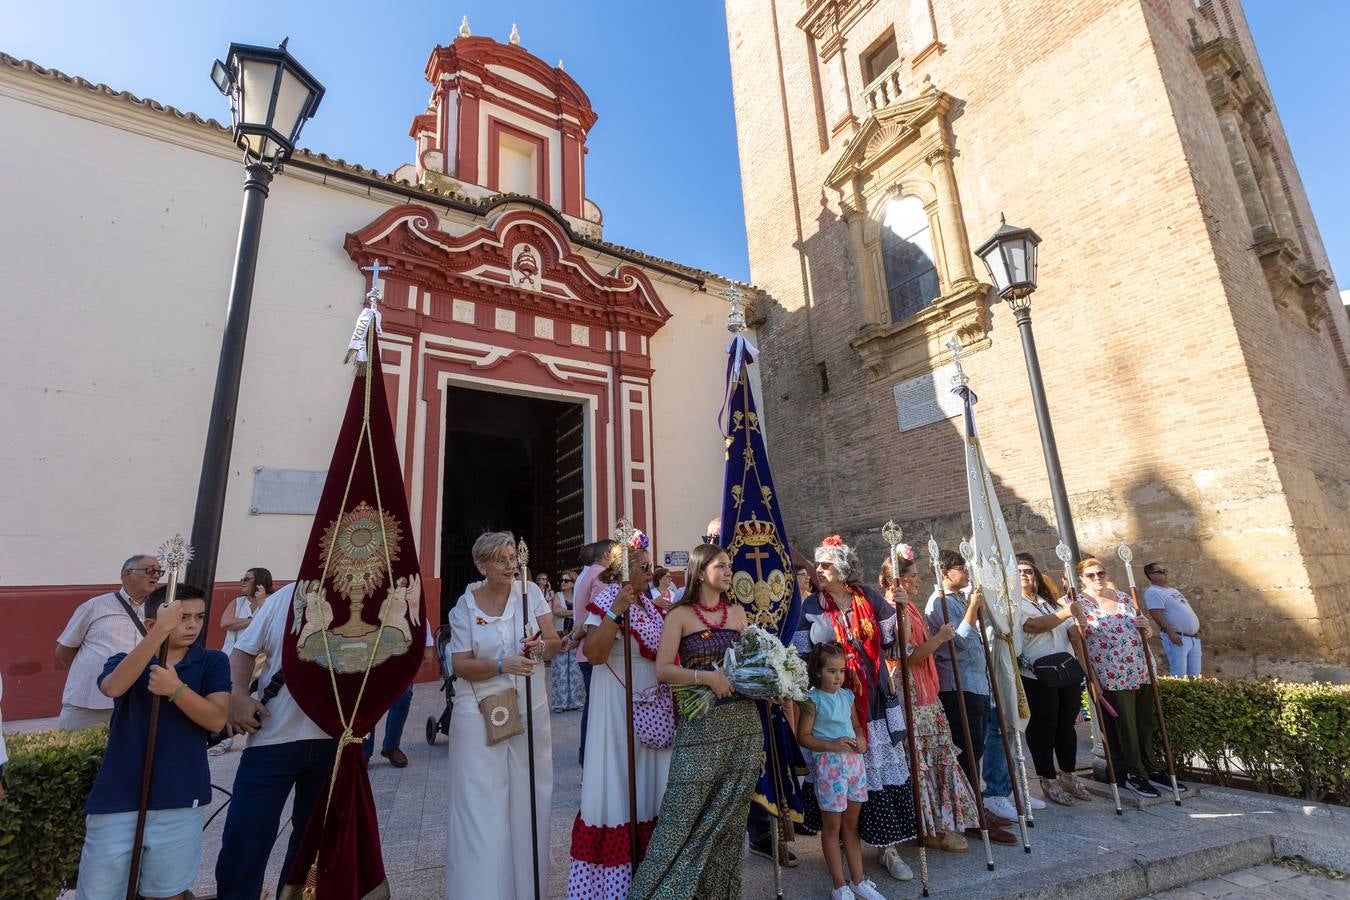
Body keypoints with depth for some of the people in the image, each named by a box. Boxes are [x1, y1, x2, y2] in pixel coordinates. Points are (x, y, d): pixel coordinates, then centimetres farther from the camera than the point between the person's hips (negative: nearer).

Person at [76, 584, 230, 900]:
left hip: (178, 800, 0)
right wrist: (162, 632, -32)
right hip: (116, 798, 1)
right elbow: (113, 687, -21)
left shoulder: (213, 661, 0)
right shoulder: (123, 661, 4)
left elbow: (216, 720, -10)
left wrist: (176, 688, -24)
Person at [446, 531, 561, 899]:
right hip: (481, 714, -1)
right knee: (482, 807, 4)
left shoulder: (531, 592, -3)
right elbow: (460, 665, -7)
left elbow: (555, 641, -2)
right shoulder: (465, 606, -6)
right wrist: (502, 665, -24)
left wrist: (541, 647, -24)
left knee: (527, 803, 12)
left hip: (530, 711, 2)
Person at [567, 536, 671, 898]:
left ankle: (643, 863, 30)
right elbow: (593, 654, -26)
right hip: (618, 703, -7)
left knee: (647, 781, 15)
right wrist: (616, 611, -31)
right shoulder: (607, 600, -14)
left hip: (652, 703, 7)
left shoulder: (650, 603, 9)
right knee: (617, 783, 1)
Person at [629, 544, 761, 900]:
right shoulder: (680, 615, -5)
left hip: (744, 721, 4)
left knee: (730, 814, 13)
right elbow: (662, 670, -10)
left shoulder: (738, 612, 9)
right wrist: (705, 676, -22)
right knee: (684, 814, -1)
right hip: (700, 724, -4)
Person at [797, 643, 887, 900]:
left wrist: (861, 739, -3)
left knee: (852, 822, 16)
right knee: (832, 825, 7)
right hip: (829, 763, -5)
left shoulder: (847, 695, 5)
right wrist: (832, 745, -20)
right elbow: (803, 737, -11)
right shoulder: (813, 699, -12)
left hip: (854, 761, 6)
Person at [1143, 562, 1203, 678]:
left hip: (1194, 637, 9)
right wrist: (1171, 632, -26)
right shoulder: (1152, 592, -12)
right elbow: (1156, 615, -21)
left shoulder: (1172, 590, 18)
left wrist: (1196, 629, 19)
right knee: (1179, 676, -8)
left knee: (1194, 674, 12)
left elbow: (1186, 610, 26)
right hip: (1177, 637, -9)